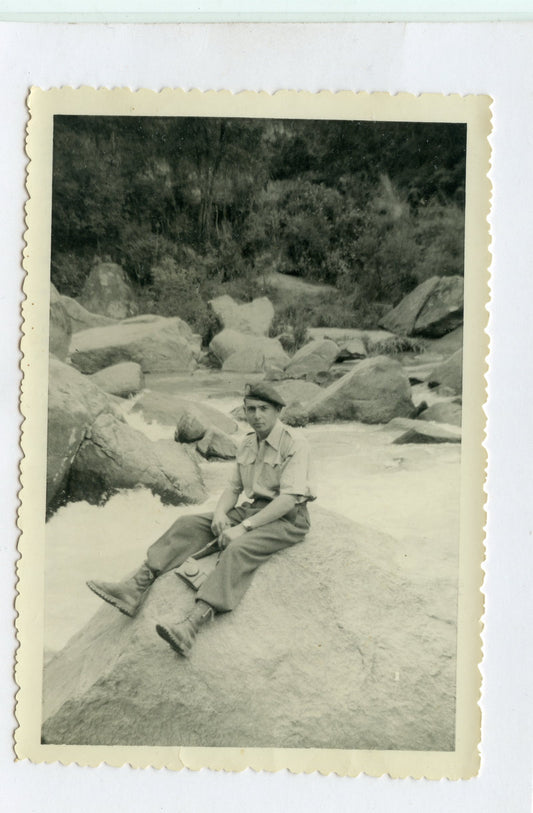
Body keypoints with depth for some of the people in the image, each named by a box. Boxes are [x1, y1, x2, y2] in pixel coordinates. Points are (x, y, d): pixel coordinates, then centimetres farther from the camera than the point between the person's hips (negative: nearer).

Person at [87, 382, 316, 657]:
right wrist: (220, 512, -9)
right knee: (188, 524, -9)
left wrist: (244, 527, -25)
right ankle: (135, 589, -18)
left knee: (239, 548, -35)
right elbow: (233, 488, 14)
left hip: (289, 518, -7)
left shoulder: (295, 445, -13)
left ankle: (191, 626, -47)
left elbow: (288, 499, -21)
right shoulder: (247, 444, 10)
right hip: (253, 509, 7)